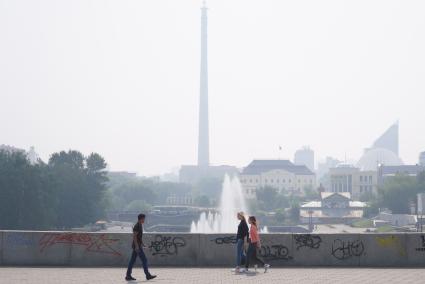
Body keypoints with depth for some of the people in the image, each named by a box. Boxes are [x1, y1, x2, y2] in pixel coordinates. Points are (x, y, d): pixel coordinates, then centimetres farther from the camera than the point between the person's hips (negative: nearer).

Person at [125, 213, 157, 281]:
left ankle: (128, 276, 8)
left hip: (138, 245, 10)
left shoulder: (140, 226, 16)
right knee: (144, 260, -7)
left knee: (132, 260, 8)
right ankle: (148, 275, -4)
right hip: (137, 246, -10)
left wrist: (142, 244, 24)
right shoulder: (137, 226, -16)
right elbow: (134, 236, -21)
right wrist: (137, 246, -25)